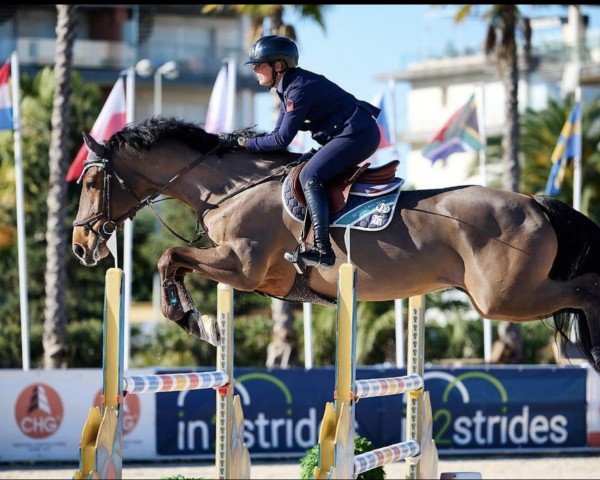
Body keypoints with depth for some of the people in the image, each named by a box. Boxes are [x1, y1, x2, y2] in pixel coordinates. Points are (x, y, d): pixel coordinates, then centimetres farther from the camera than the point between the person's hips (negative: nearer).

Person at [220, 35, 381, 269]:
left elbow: (281, 140, -19)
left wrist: (243, 142, -12)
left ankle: (323, 250, -29)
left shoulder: (298, 89, -18)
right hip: (351, 135, 11)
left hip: (358, 134, -11)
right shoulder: (287, 87, 13)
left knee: (309, 177, -19)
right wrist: (238, 141, 6)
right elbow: (278, 135, 16)